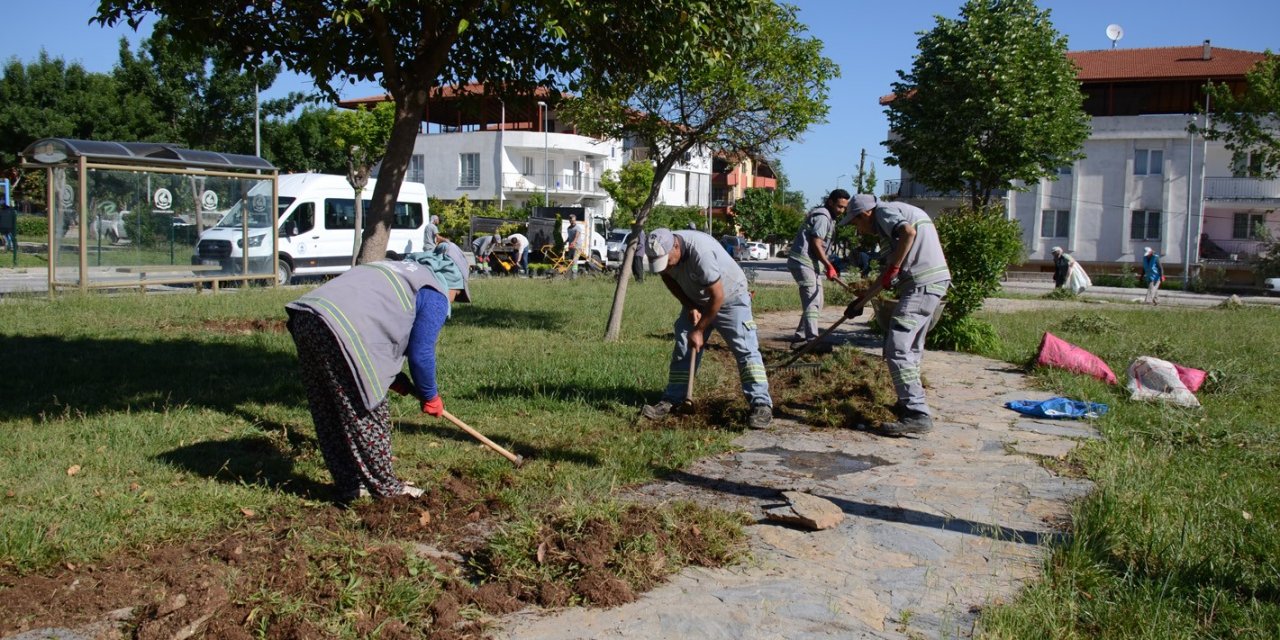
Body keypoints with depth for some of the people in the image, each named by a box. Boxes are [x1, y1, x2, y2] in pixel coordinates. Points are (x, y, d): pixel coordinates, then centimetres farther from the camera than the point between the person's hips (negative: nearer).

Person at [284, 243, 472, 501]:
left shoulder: (400, 270, 32)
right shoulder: (435, 296, 6)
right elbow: (421, 353, 3)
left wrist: (390, 379, 29)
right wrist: (430, 397, 18)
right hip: (339, 332, -9)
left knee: (329, 416, 16)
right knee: (367, 415, 5)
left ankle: (351, 485, 28)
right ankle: (384, 487, 17)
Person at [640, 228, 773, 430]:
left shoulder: (700, 251, -38)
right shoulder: (663, 251, -17)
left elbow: (717, 296, -31)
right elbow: (668, 278, 4)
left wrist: (700, 330, -22)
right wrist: (689, 306, -8)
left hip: (730, 298, -6)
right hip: (696, 302, 7)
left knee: (745, 349, -15)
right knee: (683, 349, 3)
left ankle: (761, 405, -16)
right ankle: (671, 401, 10)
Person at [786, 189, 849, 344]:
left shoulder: (828, 217, 19)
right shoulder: (822, 216, -13)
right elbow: (816, 244, -18)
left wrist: (829, 265, 11)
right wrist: (829, 266, -16)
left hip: (811, 263, 10)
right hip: (803, 262, -10)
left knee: (816, 302, 13)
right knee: (812, 301, -15)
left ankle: (800, 334, 19)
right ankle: (812, 339, -19)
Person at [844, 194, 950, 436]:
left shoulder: (885, 211, -3)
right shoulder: (899, 213, 27)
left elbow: (908, 232, -26)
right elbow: (893, 261, 29)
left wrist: (892, 268, -17)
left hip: (922, 284, -10)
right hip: (933, 282, 10)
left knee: (898, 350, -13)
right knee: (911, 349, 21)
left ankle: (917, 414, -18)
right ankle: (909, 403, 34)